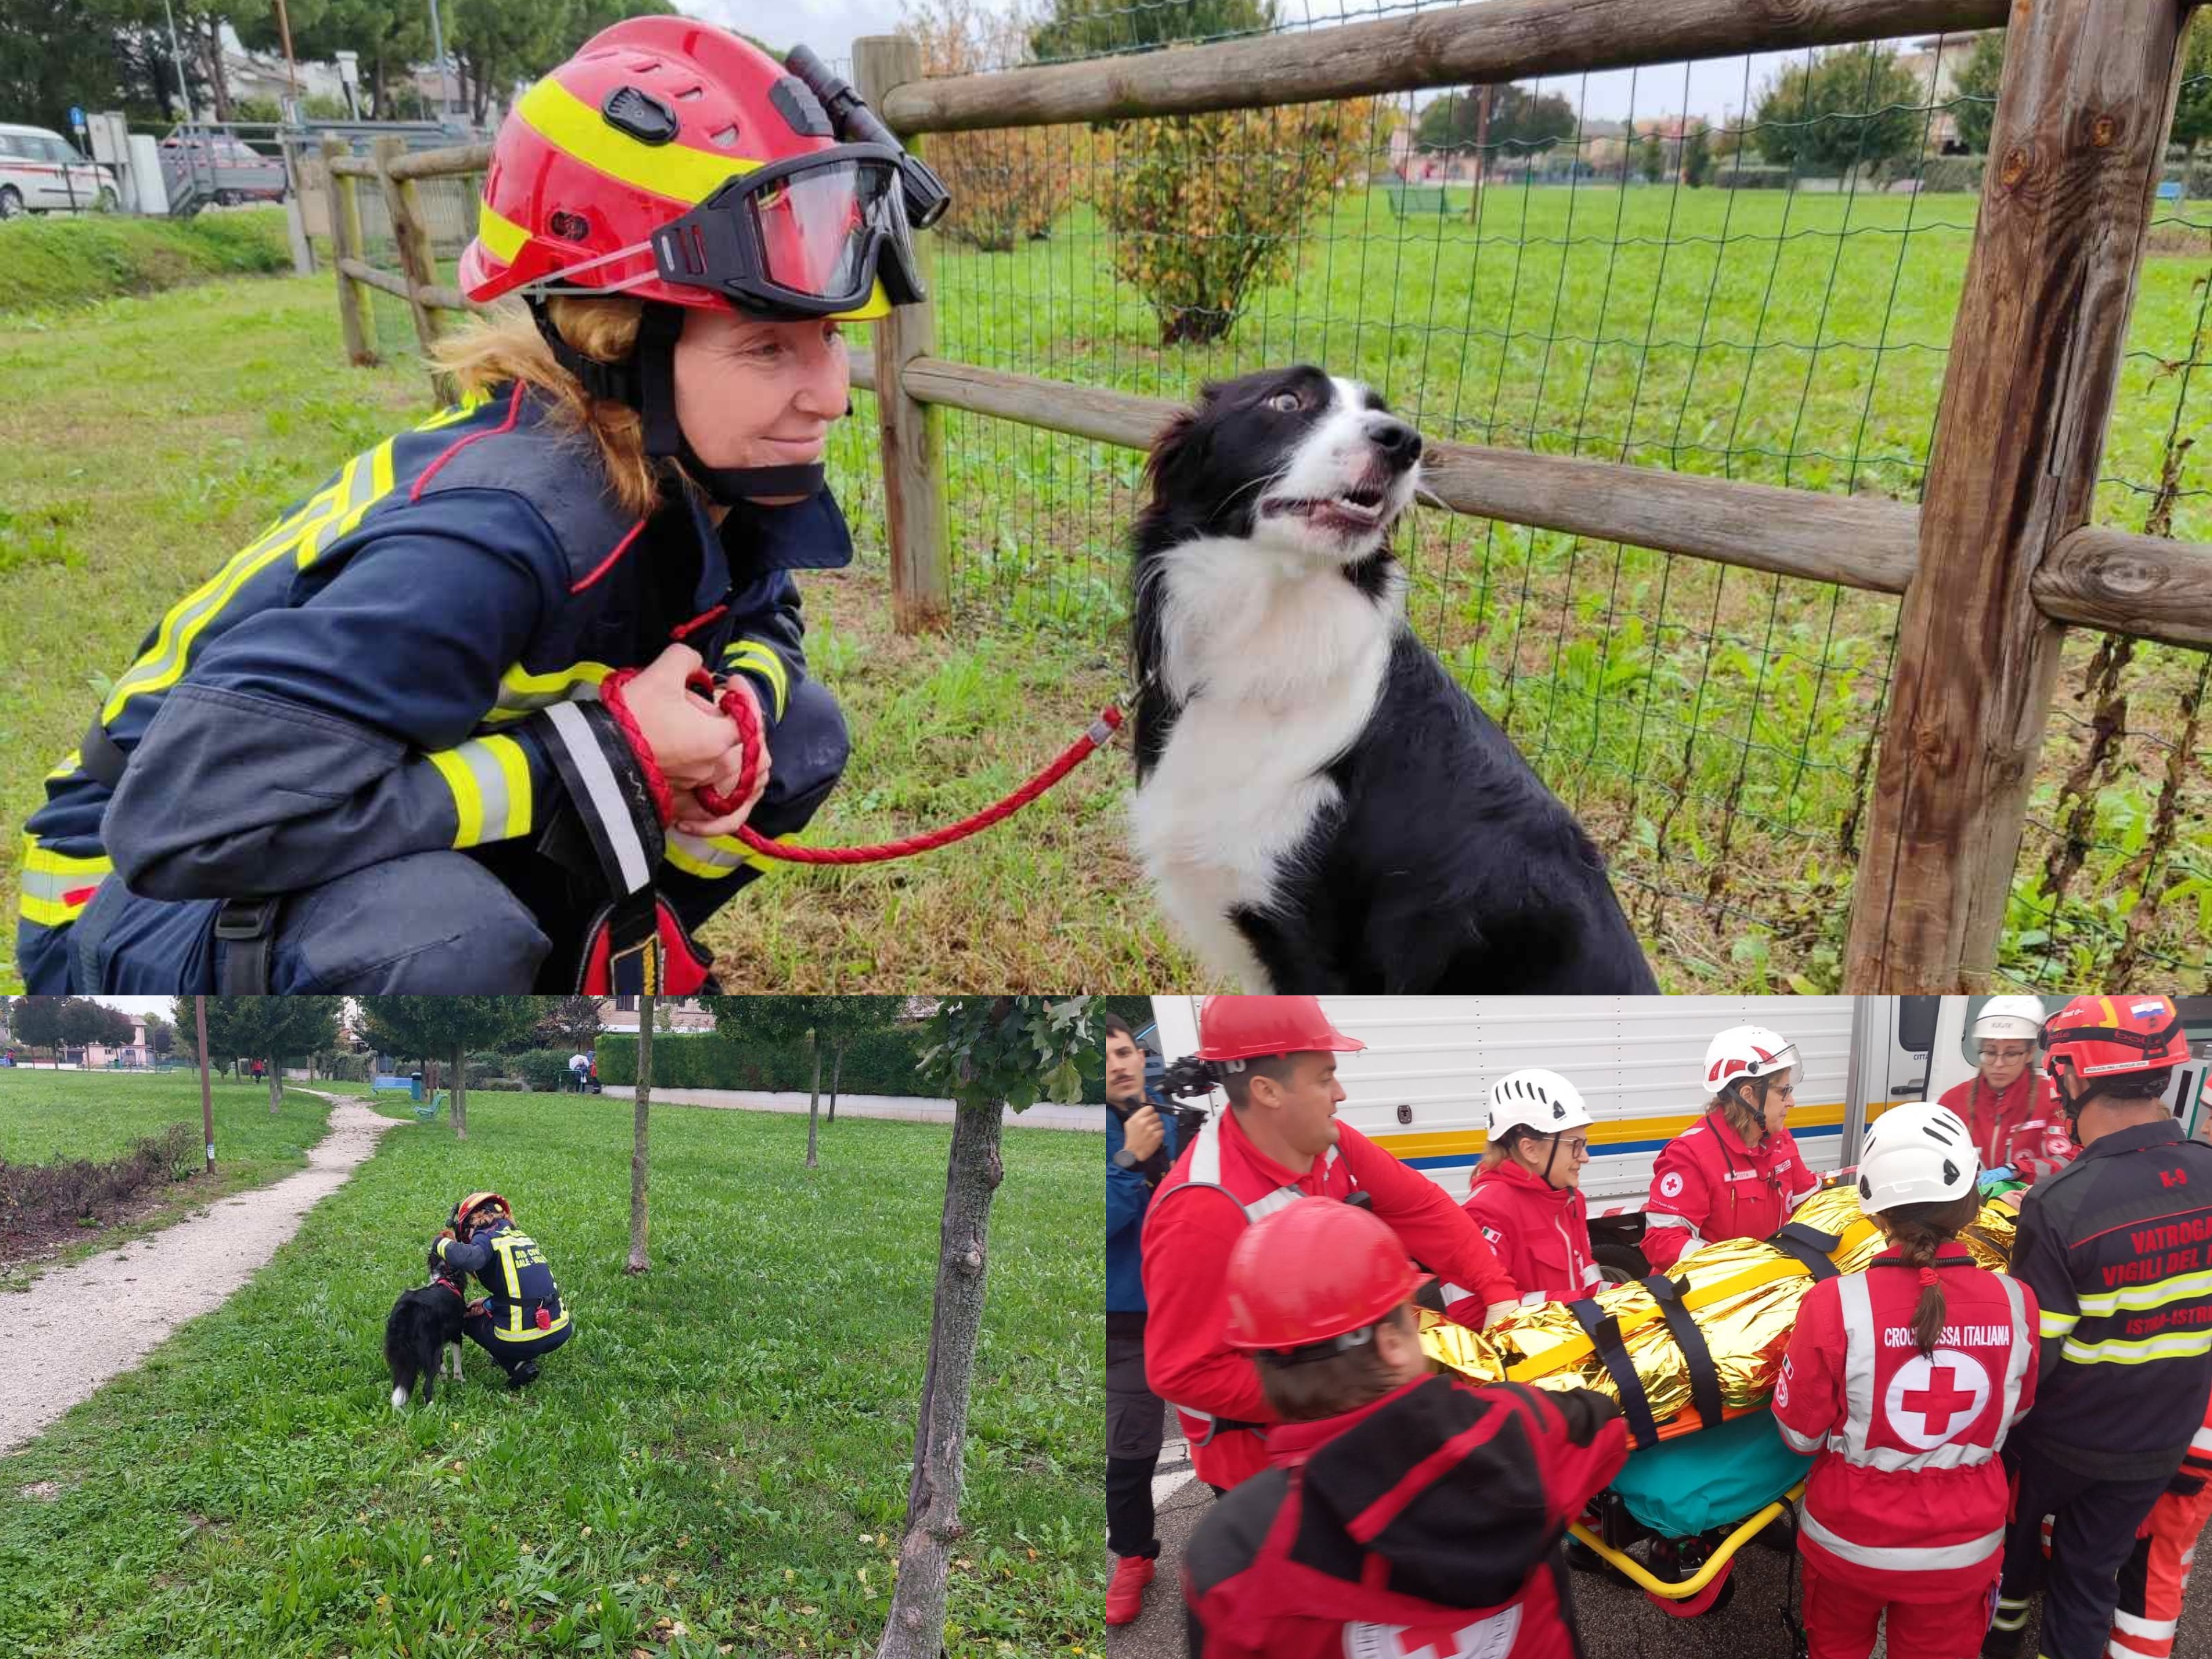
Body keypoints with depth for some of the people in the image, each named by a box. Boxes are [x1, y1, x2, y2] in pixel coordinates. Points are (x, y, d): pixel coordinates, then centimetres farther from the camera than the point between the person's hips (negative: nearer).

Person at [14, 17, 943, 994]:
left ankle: (565, 977, 12)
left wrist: (736, 706, -17)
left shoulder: (697, 474, -12)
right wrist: (599, 757, -33)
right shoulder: (503, 533, -35)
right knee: (440, 936, -40)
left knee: (797, 732, -5)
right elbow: (191, 814, -39)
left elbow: (759, 621, 8)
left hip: (415, 853, 7)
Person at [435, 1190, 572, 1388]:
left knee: (467, 1318, 23)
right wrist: (489, 1303, 18)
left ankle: (518, 1366, 5)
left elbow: (467, 1258, -27)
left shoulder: (487, 1239, -4)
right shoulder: (524, 1238, 17)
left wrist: (443, 1243, -8)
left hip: (523, 1340, -7)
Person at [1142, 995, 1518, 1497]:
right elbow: (1181, 1372, -27)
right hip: (1260, 1442, -8)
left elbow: (1422, 1208, 0)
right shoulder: (1204, 1212, -30)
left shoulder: (1327, 1144, -8)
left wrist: (1498, 1291, -9)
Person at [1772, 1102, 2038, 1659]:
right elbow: (2015, 1412, 2)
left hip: (1849, 1540, -2)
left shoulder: (1835, 1305, -26)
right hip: (1964, 1548, 2)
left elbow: (1800, 1432, -13)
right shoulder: (2015, 1302, -18)